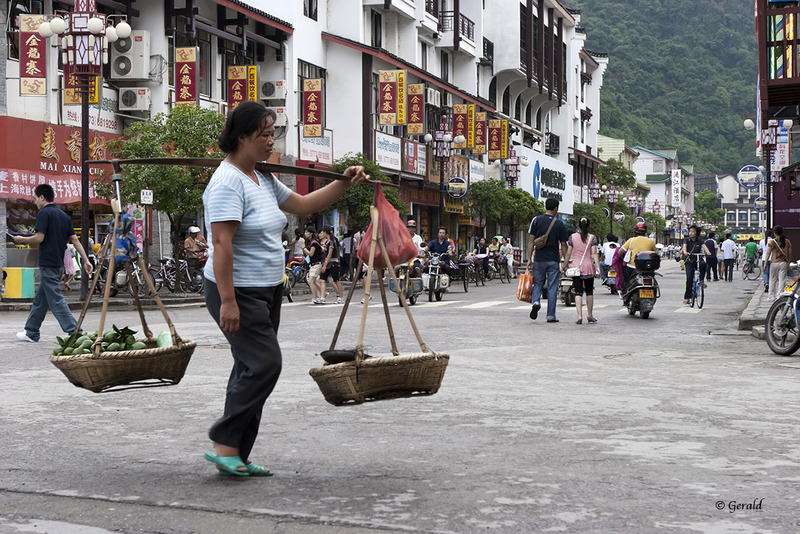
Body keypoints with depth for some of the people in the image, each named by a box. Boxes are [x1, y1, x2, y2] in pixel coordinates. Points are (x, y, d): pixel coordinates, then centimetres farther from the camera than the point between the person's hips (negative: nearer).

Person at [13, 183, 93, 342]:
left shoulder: (44, 213, -10)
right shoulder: (64, 216, 13)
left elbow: (39, 238, -17)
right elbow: (75, 240, 10)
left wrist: (22, 239, 1)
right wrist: (86, 260, 7)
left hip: (48, 264, -9)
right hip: (59, 264, 9)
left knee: (56, 300, -8)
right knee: (40, 300, 17)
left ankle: (74, 332, -14)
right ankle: (31, 333, 24)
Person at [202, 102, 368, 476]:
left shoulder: (264, 180, 13)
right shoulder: (227, 182, -17)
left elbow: (303, 205, 24)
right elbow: (221, 244, -23)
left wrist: (344, 183, 12)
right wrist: (228, 301, -27)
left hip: (266, 291, 10)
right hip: (238, 292, -10)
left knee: (253, 368, 9)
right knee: (264, 364, -13)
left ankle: (236, 457, 15)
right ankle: (224, 444, -4)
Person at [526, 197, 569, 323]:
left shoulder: (536, 220, -1)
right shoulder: (560, 224, -1)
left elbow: (531, 240, -3)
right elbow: (563, 245, 1)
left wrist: (530, 258, 2)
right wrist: (565, 261, 10)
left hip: (539, 259, 1)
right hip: (554, 260, -1)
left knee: (537, 284, 15)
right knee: (552, 288, 5)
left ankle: (535, 302, -13)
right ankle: (551, 316, 7)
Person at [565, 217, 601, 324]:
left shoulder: (572, 237, 2)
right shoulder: (592, 238, -1)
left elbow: (568, 253, 3)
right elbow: (594, 253, -7)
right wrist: (598, 267, -8)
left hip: (576, 267, 0)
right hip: (588, 267, 0)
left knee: (578, 292, -2)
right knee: (589, 291, 14)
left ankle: (579, 316, -12)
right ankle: (589, 315, 21)